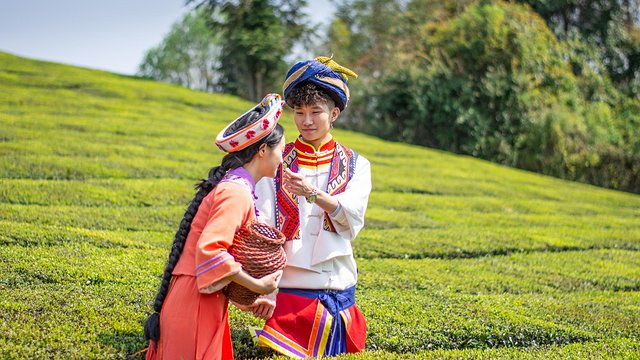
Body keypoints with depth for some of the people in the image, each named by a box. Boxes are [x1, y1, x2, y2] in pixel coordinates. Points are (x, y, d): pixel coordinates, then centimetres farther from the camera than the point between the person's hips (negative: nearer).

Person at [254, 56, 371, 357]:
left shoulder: (356, 165, 7)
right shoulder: (277, 162, 4)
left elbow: (353, 218, -11)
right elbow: (262, 225, -5)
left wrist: (312, 193, -29)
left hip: (338, 289, 1)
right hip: (289, 288, -1)